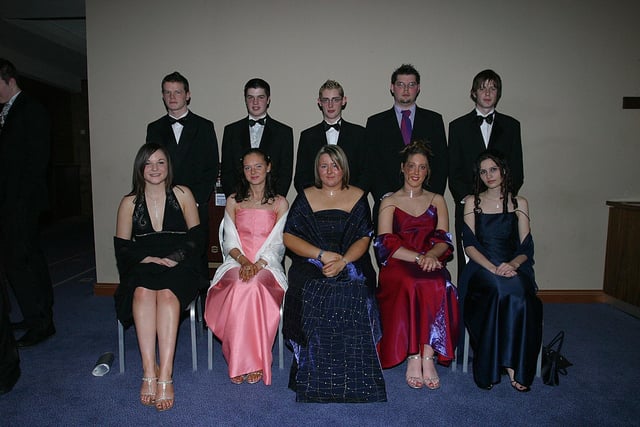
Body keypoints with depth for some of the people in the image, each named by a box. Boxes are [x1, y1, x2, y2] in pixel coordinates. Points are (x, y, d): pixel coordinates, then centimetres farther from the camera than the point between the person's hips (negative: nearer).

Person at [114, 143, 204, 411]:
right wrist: (148, 259, -10)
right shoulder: (129, 203, 13)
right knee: (143, 291, -33)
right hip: (142, 268, 2)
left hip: (179, 266, -1)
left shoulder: (182, 194, 9)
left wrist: (173, 259, -10)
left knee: (167, 293, -34)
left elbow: (196, 238, 5)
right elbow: (122, 248, 9)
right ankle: (149, 371, -32)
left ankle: (165, 376, -35)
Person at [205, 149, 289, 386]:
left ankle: (254, 362, -23)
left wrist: (257, 264, -16)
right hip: (236, 263, 1)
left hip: (267, 266, -1)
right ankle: (240, 362, -24)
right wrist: (244, 262, -14)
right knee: (240, 287, -34)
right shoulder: (233, 202, 13)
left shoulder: (280, 203, 9)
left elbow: (277, 244, 1)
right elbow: (229, 242, 6)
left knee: (254, 286, -35)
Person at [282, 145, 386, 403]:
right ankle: (315, 386, -15)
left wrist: (342, 261, -15)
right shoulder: (305, 198, 12)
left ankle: (353, 386, -15)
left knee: (352, 301, -30)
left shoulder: (358, 197, 13)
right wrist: (323, 255, -11)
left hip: (351, 265, 0)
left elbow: (364, 238, 4)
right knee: (314, 301, -30)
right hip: (311, 266, 0)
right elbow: (289, 237, 2)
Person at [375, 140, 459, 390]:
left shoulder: (437, 201, 20)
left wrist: (430, 255, -15)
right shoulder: (389, 202, 12)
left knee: (439, 285, -33)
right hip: (398, 265, -2)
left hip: (431, 264, 2)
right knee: (411, 284, -35)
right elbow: (385, 244, -2)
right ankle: (414, 357, -26)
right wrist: (418, 257, -16)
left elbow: (444, 240, 8)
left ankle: (428, 355, -30)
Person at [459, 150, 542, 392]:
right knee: (502, 289, -35)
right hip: (481, 268, -1)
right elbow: (469, 245, 0)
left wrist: (512, 264, -15)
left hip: (513, 267, 1)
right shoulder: (472, 202, 11)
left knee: (518, 292, -33)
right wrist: (493, 268, -16)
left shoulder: (519, 203, 14)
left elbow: (526, 248, 8)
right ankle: (511, 364, -23)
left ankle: (513, 364, -21)